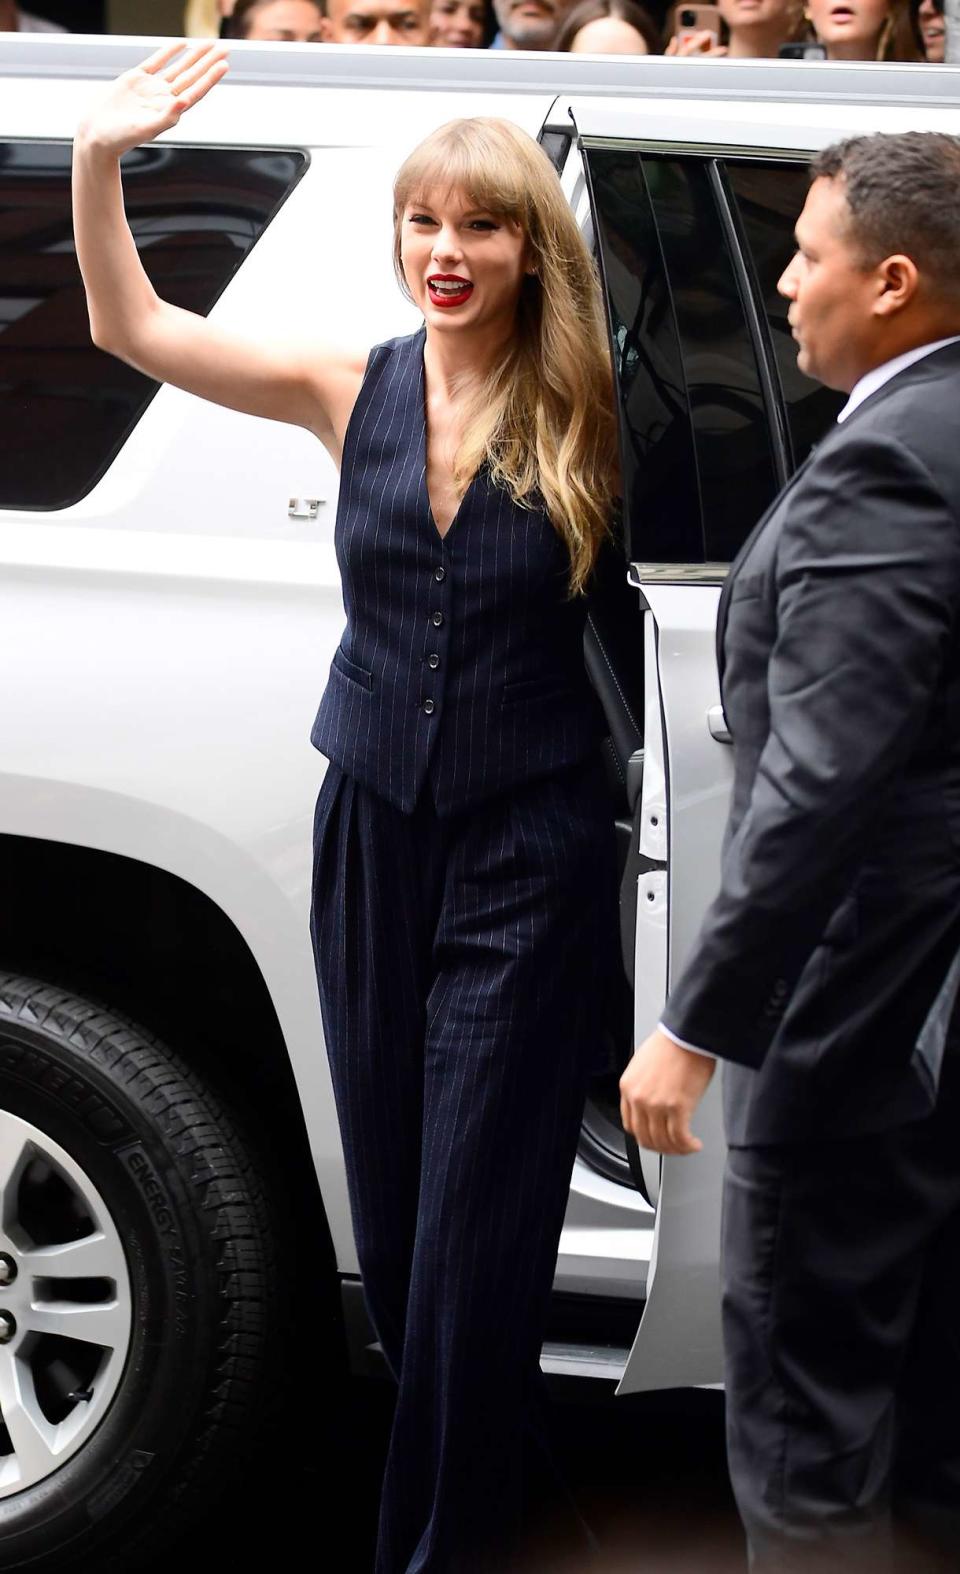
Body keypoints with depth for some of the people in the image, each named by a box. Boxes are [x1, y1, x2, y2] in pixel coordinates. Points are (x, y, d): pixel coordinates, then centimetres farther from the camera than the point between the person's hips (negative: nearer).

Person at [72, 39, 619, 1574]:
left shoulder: (582, 418, -7)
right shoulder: (354, 391, -1)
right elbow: (132, 325, -2)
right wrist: (100, 158, -12)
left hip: (525, 856, -4)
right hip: (374, 831, 4)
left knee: (473, 1218, -1)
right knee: (394, 1201, 14)